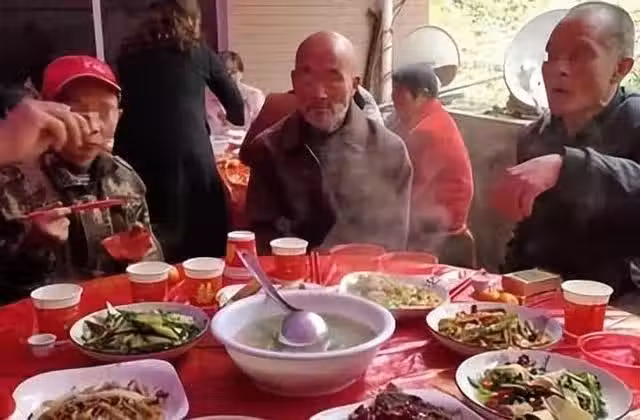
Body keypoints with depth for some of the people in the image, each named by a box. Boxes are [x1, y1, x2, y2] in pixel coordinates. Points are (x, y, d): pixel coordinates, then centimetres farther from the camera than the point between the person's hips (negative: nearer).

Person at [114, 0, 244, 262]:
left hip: (134, 157, 3)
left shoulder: (130, 52, 17)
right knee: (200, 244, 9)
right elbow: (236, 107, 22)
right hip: (189, 155, -2)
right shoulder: (198, 51, 12)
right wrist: (233, 119, 45)